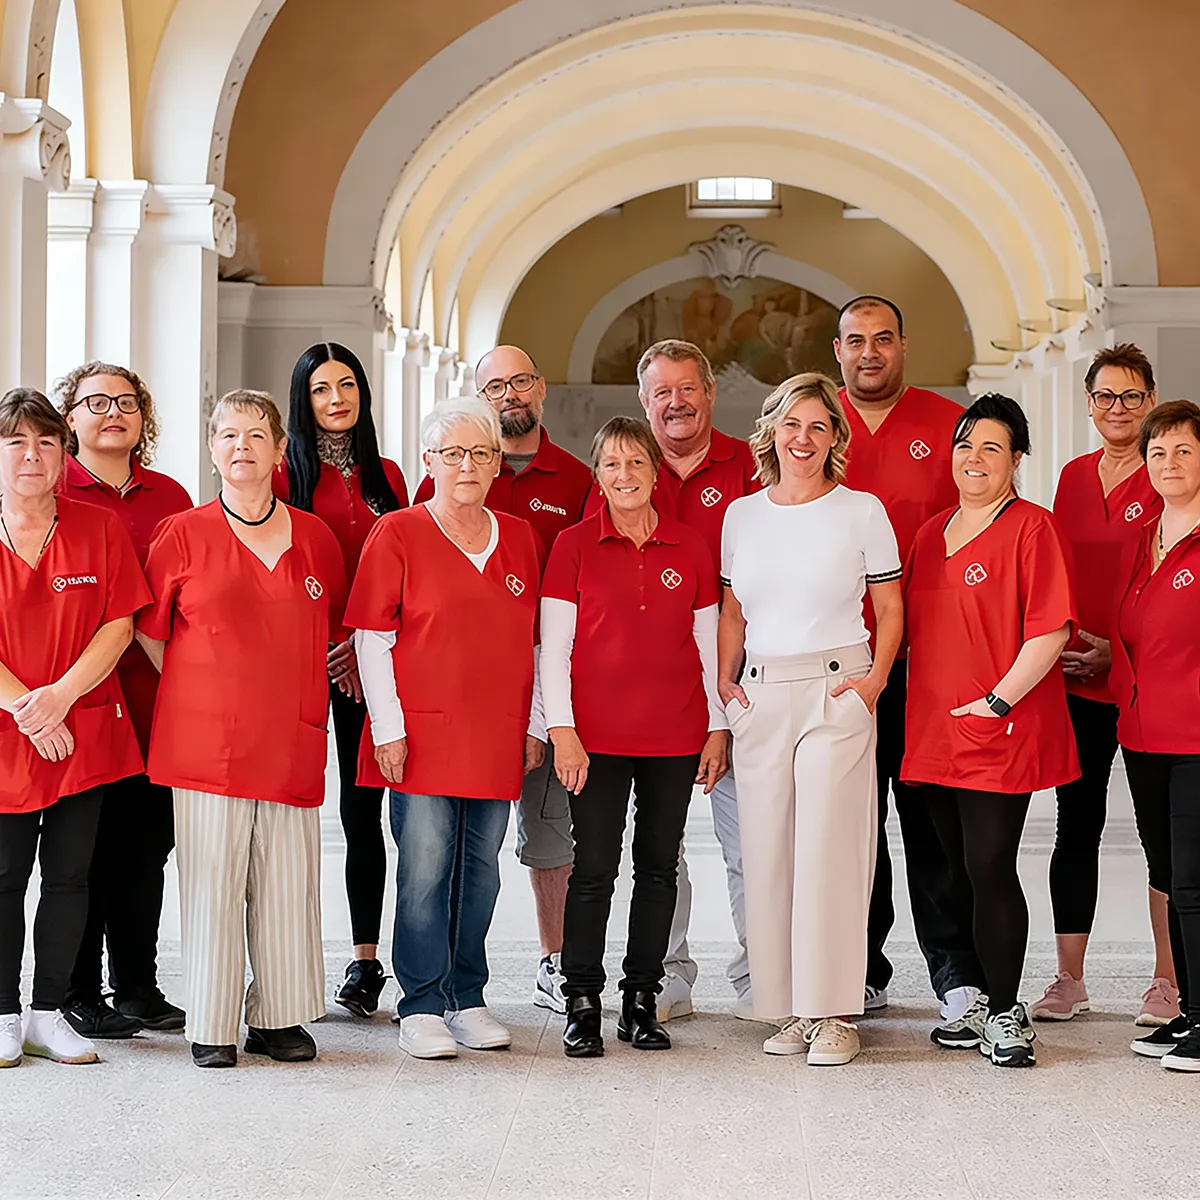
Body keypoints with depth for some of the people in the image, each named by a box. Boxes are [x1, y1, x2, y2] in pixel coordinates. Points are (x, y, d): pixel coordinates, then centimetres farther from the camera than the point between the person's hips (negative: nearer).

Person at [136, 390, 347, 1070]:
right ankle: (212, 1028, 9)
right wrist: (201, 696, 6)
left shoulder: (316, 539, 9)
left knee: (288, 884, 4)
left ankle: (279, 1020, 15)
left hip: (291, 744, 2)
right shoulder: (183, 536, 1)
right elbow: (149, 632, 8)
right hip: (206, 742, -2)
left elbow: (331, 632, 22)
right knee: (213, 883, 0)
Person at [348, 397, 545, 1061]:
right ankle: (423, 1007, 3)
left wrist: (536, 725, 11)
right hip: (423, 734, -4)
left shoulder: (519, 539, 12)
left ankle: (468, 1000, 18)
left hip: (497, 738, 4)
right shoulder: (398, 533, -1)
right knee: (425, 868, -5)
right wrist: (387, 727, -9)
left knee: (480, 869, 9)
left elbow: (532, 640, 16)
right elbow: (372, 638, -4)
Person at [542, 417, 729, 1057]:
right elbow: (553, 646, 0)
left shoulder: (689, 547, 7)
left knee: (659, 866, 7)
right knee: (594, 869, -3)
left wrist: (718, 728, 7)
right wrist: (562, 729, -8)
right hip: (597, 734, -2)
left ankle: (641, 1001, 16)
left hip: (675, 735, 3)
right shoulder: (574, 545, 1)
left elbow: (707, 643, 11)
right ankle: (582, 1005, 6)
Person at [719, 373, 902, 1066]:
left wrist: (876, 676, -7)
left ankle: (836, 1013, -2)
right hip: (760, 697, 4)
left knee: (829, 847, -8)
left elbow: (891, 609, 5)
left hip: (835, 695, -4)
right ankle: (788, 1009, 10)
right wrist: (726, 680, 7)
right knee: (767, 851, 2)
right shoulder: (742, 515, 12)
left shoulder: (863, 512, 1)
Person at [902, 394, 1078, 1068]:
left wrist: (998, 700, -15)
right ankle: (984, 1003, 20)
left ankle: (1005, 1015, 0)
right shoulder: (931, 534, 16)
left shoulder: (1032, 527, -6)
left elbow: (1051, 629, -13)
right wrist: (925, 706, 15)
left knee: (991, 870, -8)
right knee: (961, 875, 10)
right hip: (934, 731, 7)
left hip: (1000, 733, -7)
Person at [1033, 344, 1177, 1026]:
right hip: (1077, 679, 5)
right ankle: (1070, 980, 13)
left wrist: (1119, 654, -13)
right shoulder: (1075, 476, 13)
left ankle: (1167, 983, 9)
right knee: (1076, 826, 6)